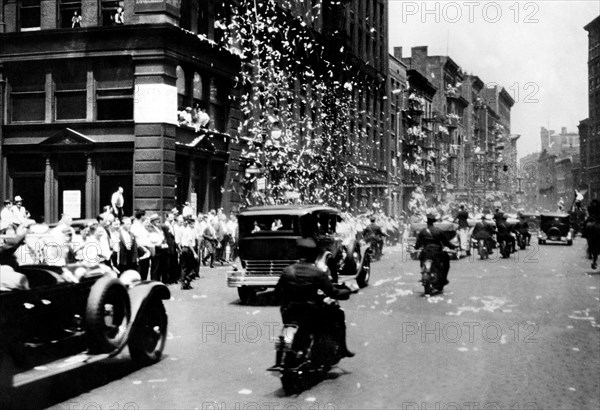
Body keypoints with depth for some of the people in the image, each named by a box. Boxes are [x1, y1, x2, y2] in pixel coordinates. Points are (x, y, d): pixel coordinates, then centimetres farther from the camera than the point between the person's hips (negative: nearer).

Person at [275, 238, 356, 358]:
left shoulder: (287, 271, -2)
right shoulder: (318, 273, -12)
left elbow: (278, 291, 7)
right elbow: (333, 293, -8)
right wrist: (347, 291, 11)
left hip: (289, 315, 4)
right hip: (312, 314, -4)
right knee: (338, 313, 18)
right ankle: (342, 348, 20)